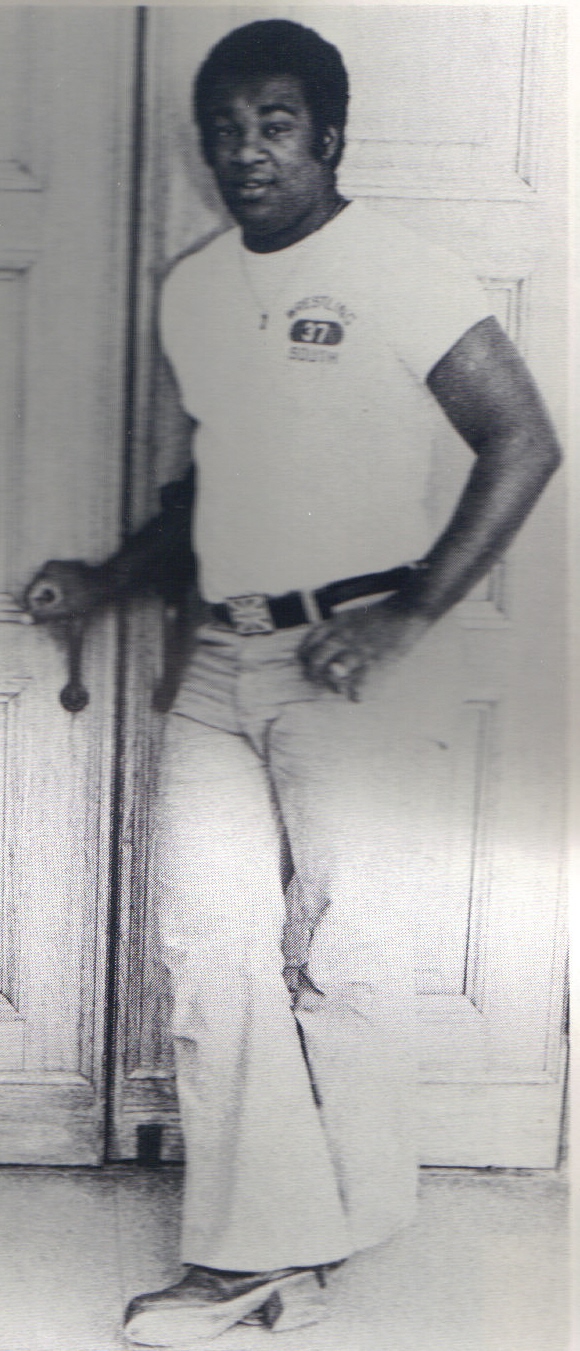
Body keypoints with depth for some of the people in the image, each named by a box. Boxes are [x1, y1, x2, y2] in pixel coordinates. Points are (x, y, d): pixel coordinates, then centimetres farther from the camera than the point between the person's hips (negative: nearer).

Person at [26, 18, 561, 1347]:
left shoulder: (400, 273, -5)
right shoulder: (190, 289, 15)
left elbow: (524, 443, -9)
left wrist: (408, 619, -14)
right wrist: (114, 576, 17)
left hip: (354, 656, -6)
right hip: (221, 657, 6)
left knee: (344, 952, -3)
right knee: (208, 943, -2)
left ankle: (317, 1240, 18)